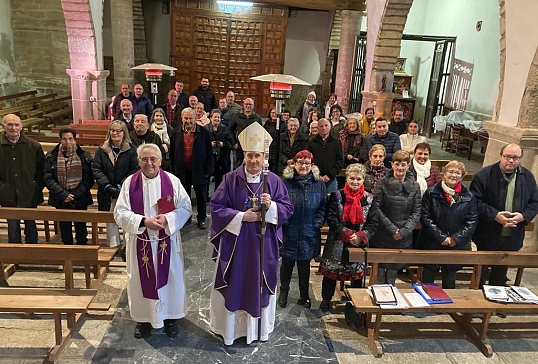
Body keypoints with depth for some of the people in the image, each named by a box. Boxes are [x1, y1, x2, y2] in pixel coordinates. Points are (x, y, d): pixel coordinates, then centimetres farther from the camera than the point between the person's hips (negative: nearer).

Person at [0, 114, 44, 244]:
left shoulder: (33, 145, -2)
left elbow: (41, 169, 5)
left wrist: (37, 186, -2)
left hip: (30, 195, 0)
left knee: (30, 226, 12)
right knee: (13, 227, 10)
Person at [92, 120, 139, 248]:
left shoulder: (131, 149, -4)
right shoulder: (102, 149, 3)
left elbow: (135, 170, -9)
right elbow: (96, 169, -2)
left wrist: (121, 186, -16)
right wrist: (108, 187, -14)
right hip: (107, 192, 3)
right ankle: (114, 245, 24)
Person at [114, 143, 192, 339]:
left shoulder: (172, 181, -5)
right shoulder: (130, 183, -4)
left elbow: (185, 207, -4)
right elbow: (120, 213, -6)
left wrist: (168, 219, -21)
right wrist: (143, 222, -20)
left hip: (167, 241, 0)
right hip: (140, 242, 0)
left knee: (169, 277, 10)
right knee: (142, 279, 10)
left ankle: (170, 316, 29)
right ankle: (144, 318, 29)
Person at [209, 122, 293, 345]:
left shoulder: (273, 181, -2)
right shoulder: (231, 179, -6)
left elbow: (288, 208, -1)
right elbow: (216, 207, -7)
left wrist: (271, 205, -21)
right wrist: (241, 216, -17)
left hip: (263, 244, 1)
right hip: (235, 243, -1)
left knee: (261, 284, 13)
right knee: (233, 285, 9)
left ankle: (258, 326, 32)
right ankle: (230, 326, 29)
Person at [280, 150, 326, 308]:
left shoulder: (318, 184, 1)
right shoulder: (286, 182, -8)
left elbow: (323, 206, 5)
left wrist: (317, 223, -4)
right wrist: (283, 221, -12)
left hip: (309, 234, 2)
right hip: (289, 233, -2)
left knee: (305, 264, 16)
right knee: (287, 263, 13)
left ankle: (304, 295, 32)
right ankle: (283, 292, 34)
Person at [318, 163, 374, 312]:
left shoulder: (369, 199, 0)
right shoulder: (337, 196, -4)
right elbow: (331, 219, -8)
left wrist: (360, 237, -16)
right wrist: (347, 234, -18)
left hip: (360, 244, 1)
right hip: (337, 243, -1)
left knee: (358, 273, 11)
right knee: (331, 272, 10)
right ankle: (326, 299, 30)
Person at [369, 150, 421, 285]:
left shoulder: (415, 186, 3)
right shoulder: (382, 183, -5)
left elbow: (416, 213, 3)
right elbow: (376, 208, -8)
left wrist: (404, 231, -9)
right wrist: (392, 229, -13)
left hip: (403, 238, 2)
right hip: (382, 236, -2)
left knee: (393, 271, 11)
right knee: (379, 270, 2)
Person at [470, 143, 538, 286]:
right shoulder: (483, 175, -12)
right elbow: (475, 201, -15)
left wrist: (523, 216, -13)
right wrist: (495, 215, -25)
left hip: (512, 237, 4)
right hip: (488, 236, -4)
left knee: (500, 274, 19)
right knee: (481, 272, 12)